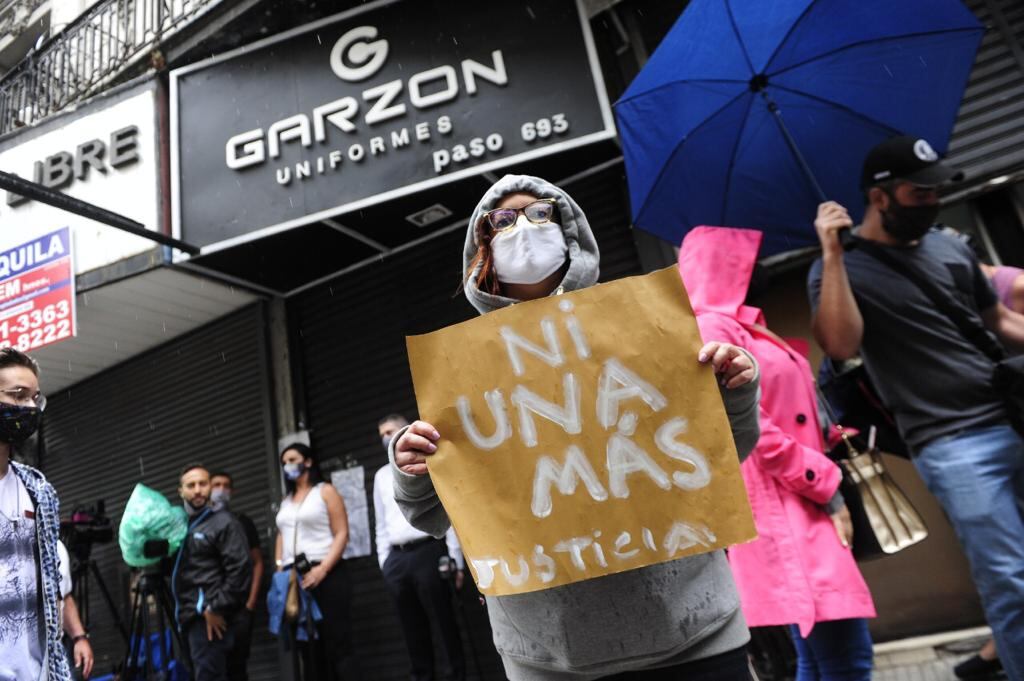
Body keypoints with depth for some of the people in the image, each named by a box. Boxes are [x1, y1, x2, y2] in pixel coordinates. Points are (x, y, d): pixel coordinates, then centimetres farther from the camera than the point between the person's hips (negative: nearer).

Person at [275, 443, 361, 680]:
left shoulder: (325, 491, 3)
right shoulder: (286, 501, 19)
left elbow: (342, 534, -6)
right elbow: (281, 537, 17)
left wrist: (323, 569, -16)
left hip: (326, 576, -6)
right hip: (294, 578, 6)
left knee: (337, 642, -6)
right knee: (310, 645, 8)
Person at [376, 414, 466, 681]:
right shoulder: (381, 475, 19)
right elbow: (381, 523, 19)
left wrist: (456, 559, -6)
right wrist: (384, 561, 11)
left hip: (427, 552, -4)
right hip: (397, 558, 4)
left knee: (443, 621, -2)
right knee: (412, 626, 9)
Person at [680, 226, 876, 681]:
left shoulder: (747, 328, 19)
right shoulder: (711, 329, -12)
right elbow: (753, 431, -18)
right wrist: (828, 487, -13)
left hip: (800, 509, 10)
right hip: (779, 511, -10)